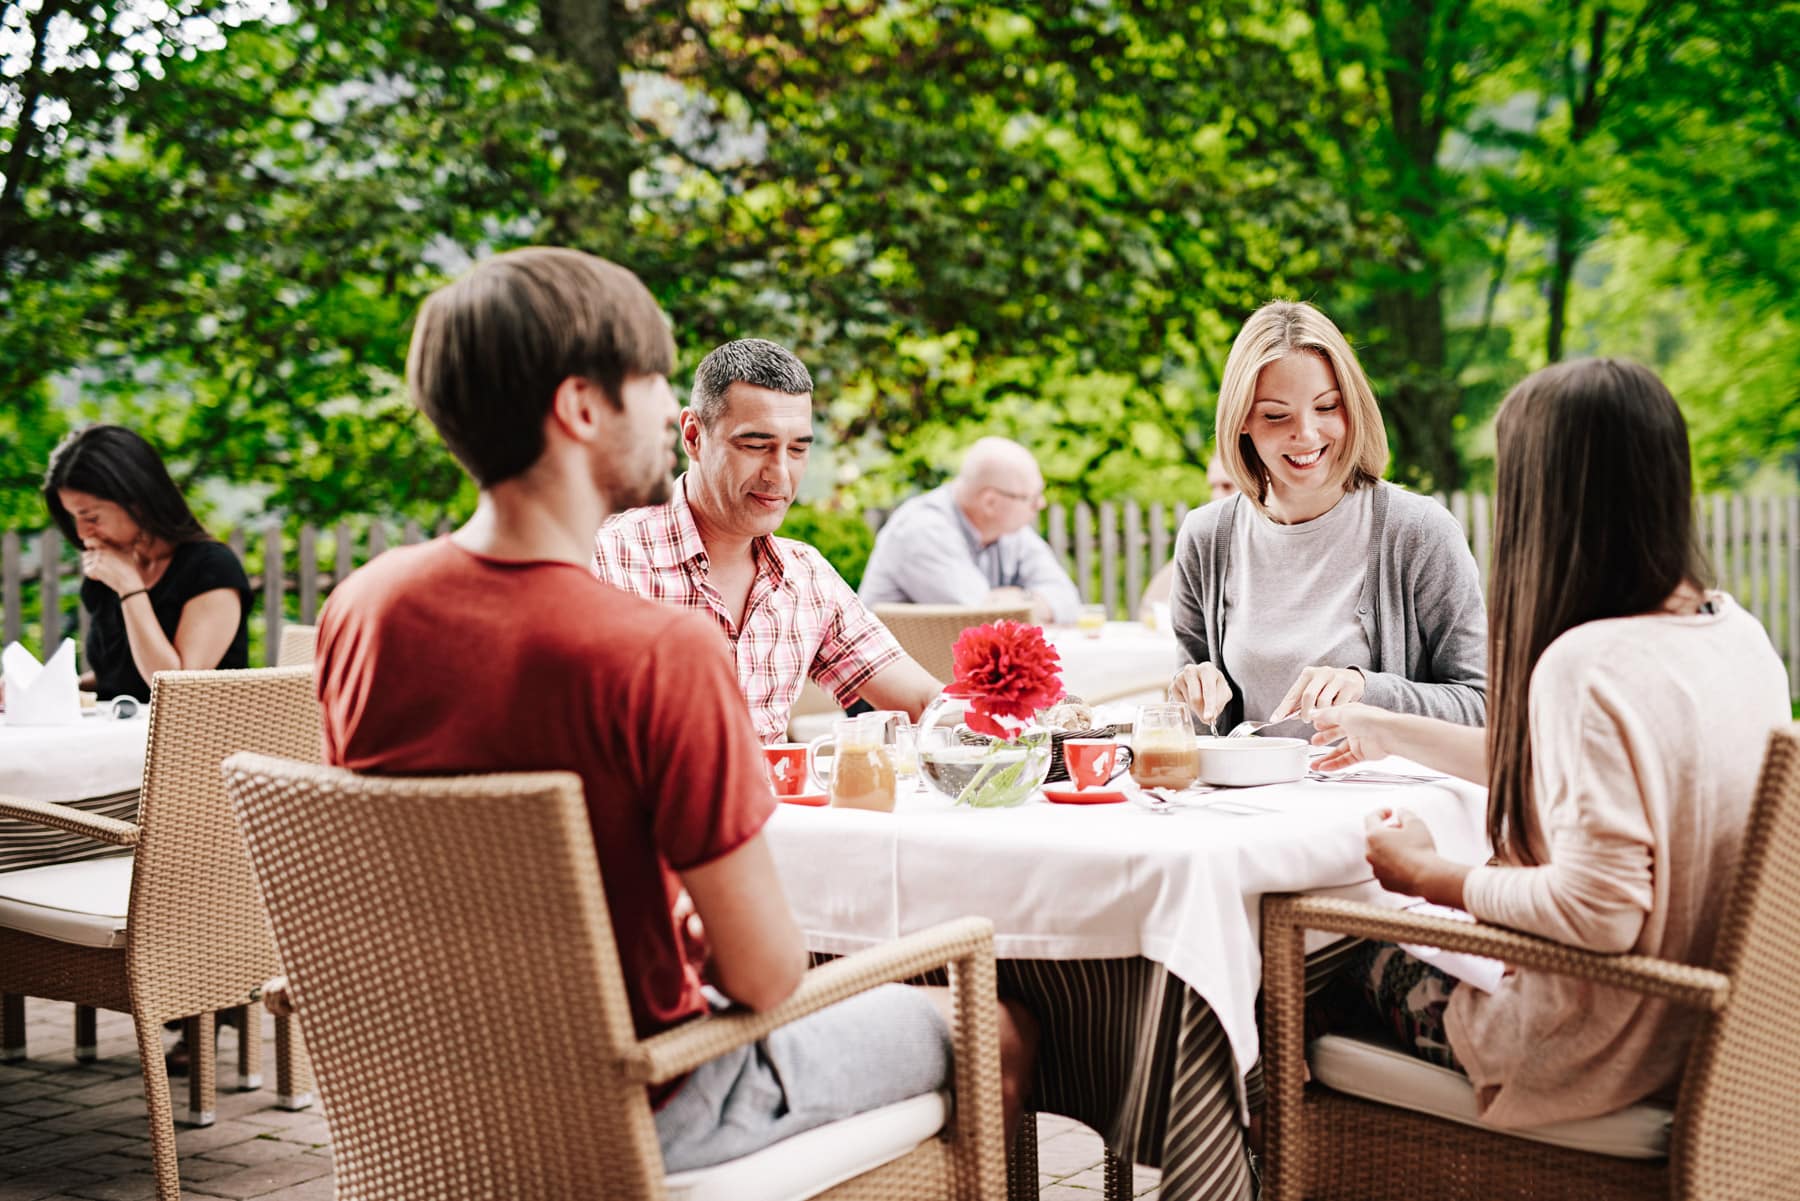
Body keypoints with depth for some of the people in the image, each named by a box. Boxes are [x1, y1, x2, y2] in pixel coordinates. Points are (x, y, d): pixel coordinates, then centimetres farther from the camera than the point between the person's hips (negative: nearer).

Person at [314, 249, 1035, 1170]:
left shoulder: (362, 606, -10)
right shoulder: (661, 653, -31)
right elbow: (764, 973, -25)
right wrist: (698, 935, -2)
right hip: (636, 1116, -7)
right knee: (990, 1034, 16)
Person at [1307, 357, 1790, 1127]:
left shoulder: (1587, 665, -28)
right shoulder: (1737, 633, 1)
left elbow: (1597, 912, -30)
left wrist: (1427, 875, -14)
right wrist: (1383, 732, 26)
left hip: (1612, 1057, -8)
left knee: (1372, 960, 18)